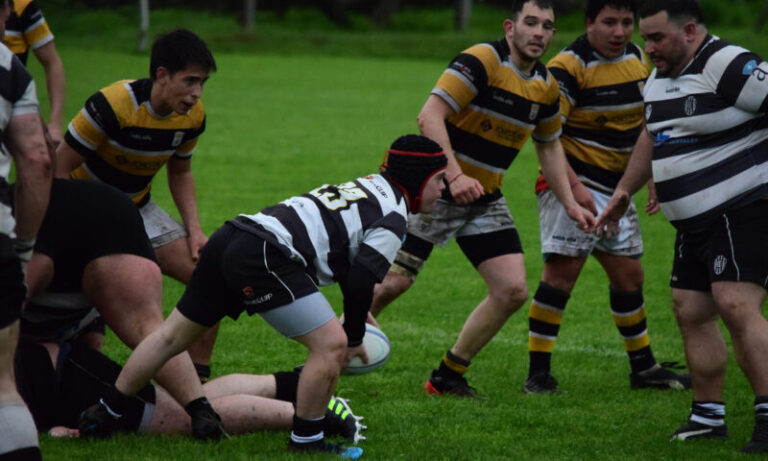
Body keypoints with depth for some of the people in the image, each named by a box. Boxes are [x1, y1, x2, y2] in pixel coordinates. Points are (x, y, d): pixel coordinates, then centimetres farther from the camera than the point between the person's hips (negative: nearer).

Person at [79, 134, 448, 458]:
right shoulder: (393, 216, -3)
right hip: (263, 258, -10)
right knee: (332, 344, -7)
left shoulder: (361, 188, 24)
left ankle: (103, 414, 26)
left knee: (172, 336, 18)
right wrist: (355, 339, 4)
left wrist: (354, 310, 37)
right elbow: (359, 281, -10)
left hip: (229, 240, 10)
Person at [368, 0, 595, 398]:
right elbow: (430, 116, -25)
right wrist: (455, 175, -34)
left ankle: (447, 377, 9)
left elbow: (548, 145, 22)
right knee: (392, 283, -10)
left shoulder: (546, 86, 6)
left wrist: (569, 203, 13)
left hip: (484, 200, 7)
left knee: (513, 290, -4)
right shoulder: (482, 61, -18)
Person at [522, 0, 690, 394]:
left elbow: (643, 122, 21)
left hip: (616, 187, 7)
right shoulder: (568, 66, -17)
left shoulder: (637, 59, 8)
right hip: (574, 184, -7)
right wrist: (574, 186, -28)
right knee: (563, 269, -16)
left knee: (628, 274, 13)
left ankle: (644, 368, 26)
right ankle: (538, 372, -12)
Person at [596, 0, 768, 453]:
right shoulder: (659, 79, 13)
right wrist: (624, 190, 31)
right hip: (696, 223, 10)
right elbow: (653, 136, 29)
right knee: (691, 313, 8)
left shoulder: (731, 68, -17)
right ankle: (709, 416, 19)